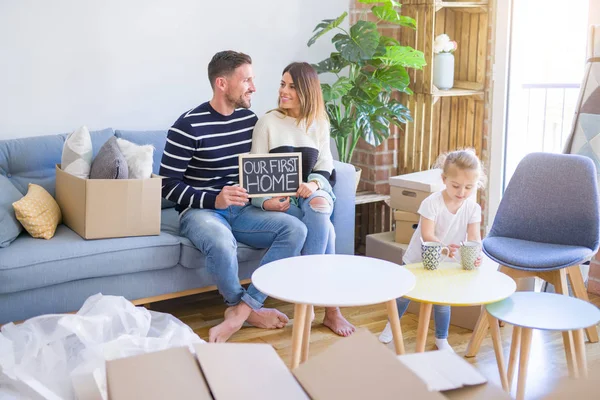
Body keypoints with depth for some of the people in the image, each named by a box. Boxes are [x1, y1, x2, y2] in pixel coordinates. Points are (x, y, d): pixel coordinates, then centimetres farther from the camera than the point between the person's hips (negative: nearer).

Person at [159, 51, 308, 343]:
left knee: (295, 229, -19)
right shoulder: (188, 126, -11)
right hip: (199, 211, -6)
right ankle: (251, 309, -9)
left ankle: (241, 311, -21)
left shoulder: (249, 120, 7)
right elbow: (169, 185, -10)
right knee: (222, 244, -39)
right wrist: (213, 200, -24)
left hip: (240, 210, 6)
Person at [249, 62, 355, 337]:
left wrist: (313, 184, -18)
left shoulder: (319, 124, 11)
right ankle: (331, 307, -28)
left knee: (318, 206, -36)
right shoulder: (268, 122, -1)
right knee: (324, 227, -32)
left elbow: (325, 167, 6)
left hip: (313, 192, 3)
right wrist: (266, 202, -24)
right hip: (280, 201, -2)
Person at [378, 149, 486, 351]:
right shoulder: (432, 203, -28)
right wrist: (444, 247, -52)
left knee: (443, 301, 8)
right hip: (418, 259, -2)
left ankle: (441, 339, 31)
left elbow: (474, 237, -24)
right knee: (403, 294, 14)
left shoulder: (473, 208, -17)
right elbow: (427, 235, -33)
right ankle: (392, 324, 41)